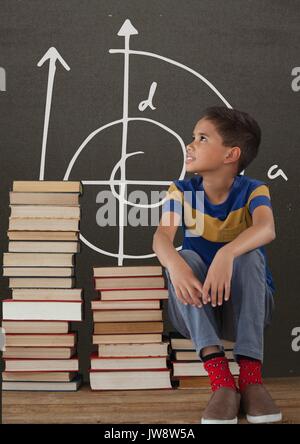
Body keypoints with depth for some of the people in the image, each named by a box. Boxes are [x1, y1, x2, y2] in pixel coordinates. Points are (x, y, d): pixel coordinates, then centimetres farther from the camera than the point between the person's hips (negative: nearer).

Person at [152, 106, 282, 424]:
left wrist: (227, 254, -54)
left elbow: (266, 229, -33)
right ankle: (220, 379, -41)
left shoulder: (253, 191, -9)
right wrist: (174, 264, -47)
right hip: (197, 308, 2)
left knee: (249, 255, -29)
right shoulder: (181, 191, -3)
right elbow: (163, 236, -23)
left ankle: (251, 375, -37)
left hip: (248, 305, -1)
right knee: (186, 257, -28)